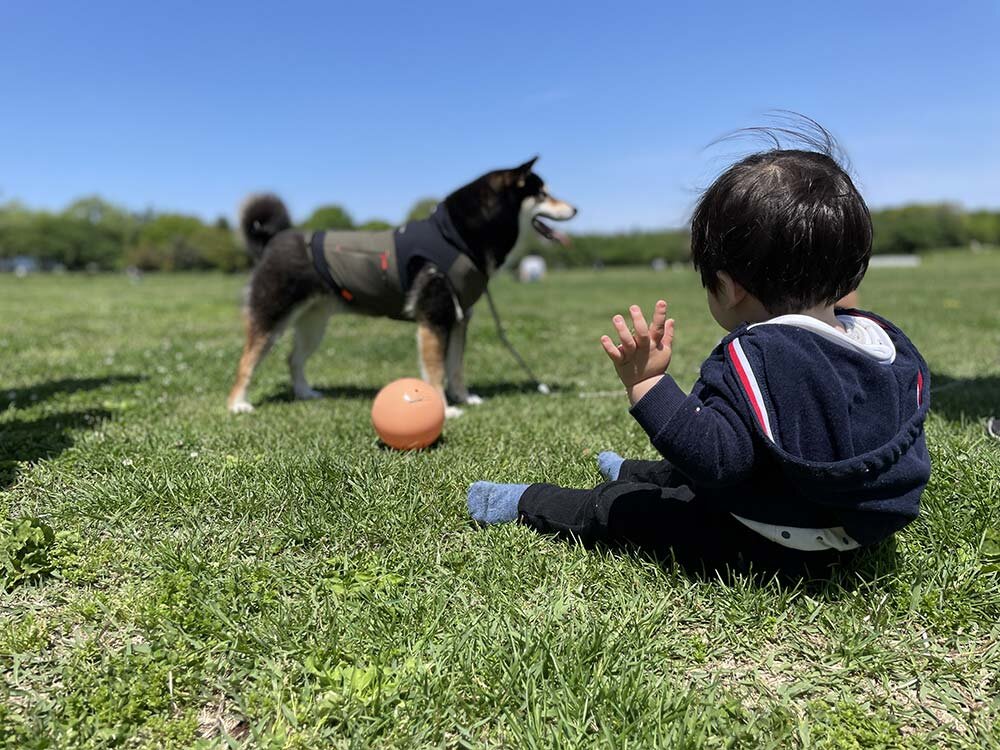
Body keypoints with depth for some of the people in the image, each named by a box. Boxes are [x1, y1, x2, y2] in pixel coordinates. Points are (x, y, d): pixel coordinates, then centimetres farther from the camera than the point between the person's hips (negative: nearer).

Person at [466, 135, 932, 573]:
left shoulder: (755, 356, -32)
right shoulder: (889, 341, -5)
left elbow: (716, 459, -37)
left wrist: (647, 385, -35)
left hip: (776, 545, -8)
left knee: (623, 506, 8)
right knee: (681, 475, 31)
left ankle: (524, 504, 27)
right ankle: (627, 471, 58)